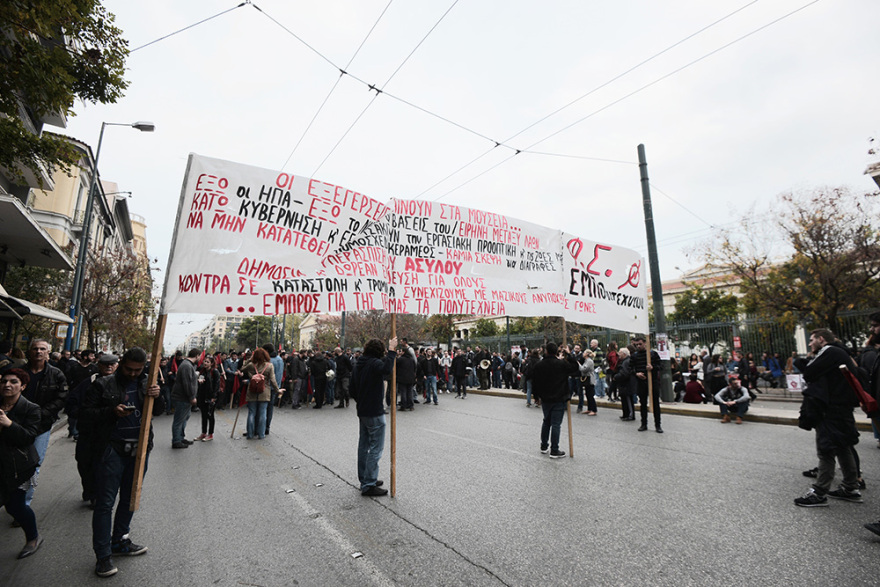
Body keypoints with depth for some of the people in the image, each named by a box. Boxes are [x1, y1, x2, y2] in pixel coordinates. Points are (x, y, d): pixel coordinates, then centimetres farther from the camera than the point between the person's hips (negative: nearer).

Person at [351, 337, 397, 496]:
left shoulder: (358, 364, 10)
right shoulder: (374, 363, -17)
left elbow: (353, 390, 15)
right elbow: (387, 369, -42)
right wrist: (391, 350, -35)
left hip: (362, 412, 9)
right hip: (375, 413, -9)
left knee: (363, 446, 17)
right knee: (376, 448, -1)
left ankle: (364, 479, 30)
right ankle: (369, 485, 2)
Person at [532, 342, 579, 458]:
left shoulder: (539, 366, -4)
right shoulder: (562, 364, -15)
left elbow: (535, 383, 2)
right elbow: (575, 368, -1)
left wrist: (537, 395, 17)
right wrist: (569, 355, 4)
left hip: (545, 399, 4)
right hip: (559, 399, -4)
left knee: (546, 422, 20)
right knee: (555, 424, 0)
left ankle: (544, 446, 28)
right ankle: (554, 451, 4)